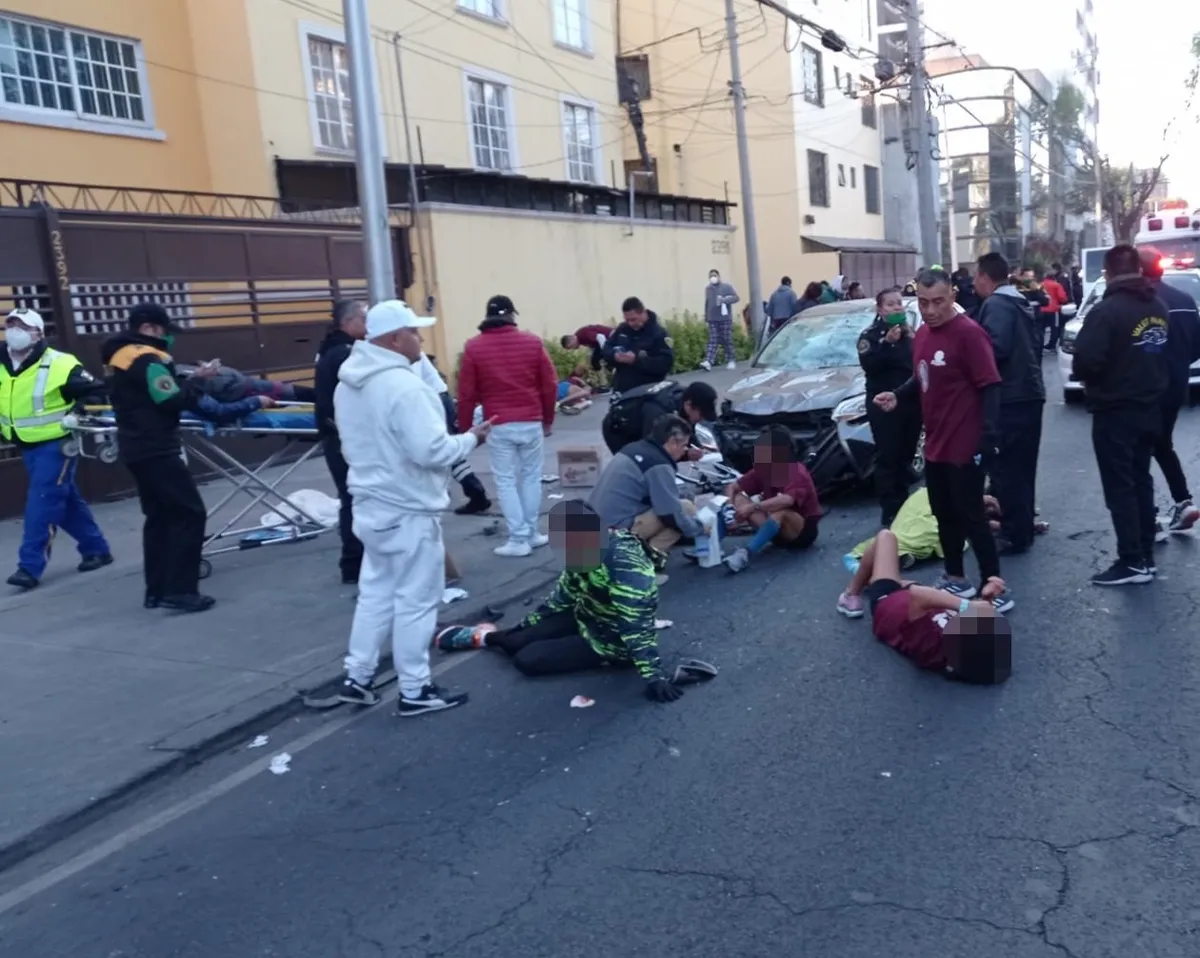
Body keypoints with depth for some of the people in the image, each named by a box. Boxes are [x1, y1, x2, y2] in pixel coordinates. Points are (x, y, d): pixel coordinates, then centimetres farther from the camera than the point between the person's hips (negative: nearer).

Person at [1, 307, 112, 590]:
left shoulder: (60, 365, -16)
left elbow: (97, 392, -15)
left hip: (57, 444, -7)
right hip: (28, 447, 7)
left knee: (42, 504, -9)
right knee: (66, 501, 14)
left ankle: (30, 566, -5)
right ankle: (97, 549, 25)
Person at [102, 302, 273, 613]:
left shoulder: (117, 356, 16)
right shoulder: (147, 358, -15)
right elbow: (173, 400, -21)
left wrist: (188, 384, 10)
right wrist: (195, 388, -6)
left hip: (135, 448, 10)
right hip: (156, 449, -10)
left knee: (159, 516, 15)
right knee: (189, 513, -8)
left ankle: (156, 590, 17)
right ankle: (179, 590, -10)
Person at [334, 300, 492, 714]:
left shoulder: (348, 383, 8)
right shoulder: (404, 386, -24)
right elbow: (431, 451, -27)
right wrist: (471, 438, -12)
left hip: (371, 504, 9)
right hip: (408, 510, -9)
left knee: (375, 592, 19)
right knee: (415, 600, 2)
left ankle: (356, 678, 26)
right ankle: (415, 691, 12)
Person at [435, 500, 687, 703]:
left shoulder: (627, 567, -36)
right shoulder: (589, 548, -9)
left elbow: (638, 627, -36)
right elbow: (566, 591, 7)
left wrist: (654, 675, -39)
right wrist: (530, 621, 14)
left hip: (611, 642, -7)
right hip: (586, 617, 7)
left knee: (526, 660, -14)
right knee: (515, 641, 1)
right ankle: (485, 637, 31)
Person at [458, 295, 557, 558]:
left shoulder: (473, 347, -2)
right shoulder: (532, 342, 2)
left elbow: (466, 393, -3)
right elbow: (550, 384, 3)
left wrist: (464, 429, 7)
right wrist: (548, 419, 16)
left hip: (498, 426, -2)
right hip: (531, 422, 2)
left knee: (506, 482, 4)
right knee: (531, 477, 13)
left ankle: (518, 539, 2)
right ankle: (532, 534, 19)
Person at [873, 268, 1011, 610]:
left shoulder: (969, 333, -17)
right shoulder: (921, 334, 8)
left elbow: (990, 387, -19)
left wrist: (987, 437, -25)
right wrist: (897, 394, 3)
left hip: (964, 448, -8)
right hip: (935, 445, 8)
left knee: (971, 517, -2)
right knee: (944, 514, 17)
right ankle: (955, 578, 32)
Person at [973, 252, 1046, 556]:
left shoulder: (996, 305, -13)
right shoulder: (1020, 303, 18)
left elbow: (995, 348, -25)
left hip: (1009, 397, -10)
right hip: (1029, 392, 10)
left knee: (1005, 467, -5)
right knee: (1020, 467, 16)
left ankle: (1016, 535, -2)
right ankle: (1023, 527, 25)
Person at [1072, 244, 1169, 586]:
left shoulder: (1107, 310, -19)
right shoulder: (1159, 308, 7)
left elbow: (1085, 362, -25)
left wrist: (1089, 378, -5)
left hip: (1115, 411, -8)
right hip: (1150, 408, 8)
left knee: (1120, 487, -3)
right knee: (1141, 480, 15)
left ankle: (1132, 562, 0)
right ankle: (1146, 556, 21)